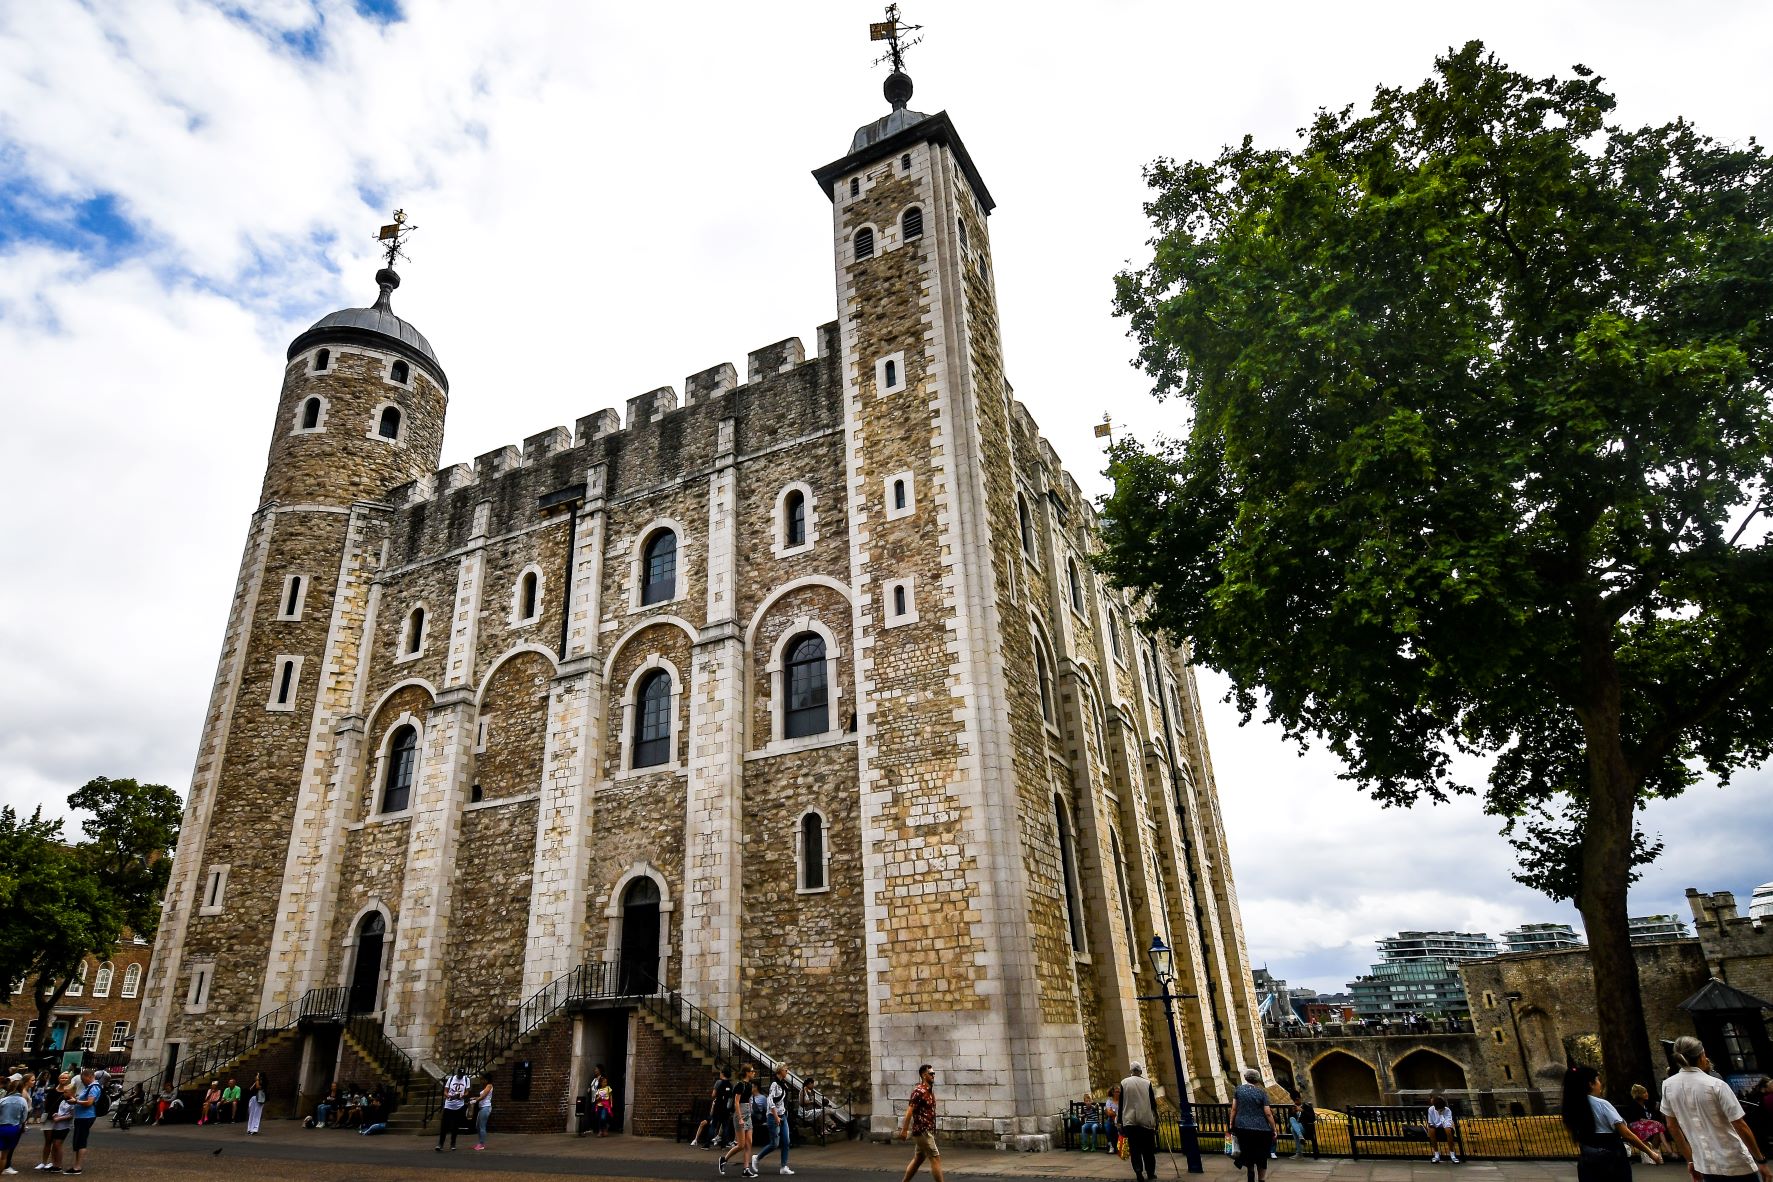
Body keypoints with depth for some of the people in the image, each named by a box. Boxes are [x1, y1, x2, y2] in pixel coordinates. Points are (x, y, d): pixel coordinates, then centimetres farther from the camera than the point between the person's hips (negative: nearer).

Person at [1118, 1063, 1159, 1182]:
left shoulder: (1124, 1083, 1)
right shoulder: (1147, 1082, 1)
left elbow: (1121, 1104, 3)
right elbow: (1153, 1102, 5)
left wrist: (1120, 1121, 9)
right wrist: (1156, 1116, 21)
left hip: (1130, 1120, -1)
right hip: (1146, 1120, 1)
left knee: (1134, 1149, 3)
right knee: (1148, 1149, 13)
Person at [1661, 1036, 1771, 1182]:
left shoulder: (1668, 1086, -2)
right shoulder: (1716, 1085, -15)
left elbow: (1672, 1126, 5)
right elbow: (1741, 1126, -13)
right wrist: (1761, 1161, 0)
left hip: (1706, 1165, 4)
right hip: (1736, 1164, -4)